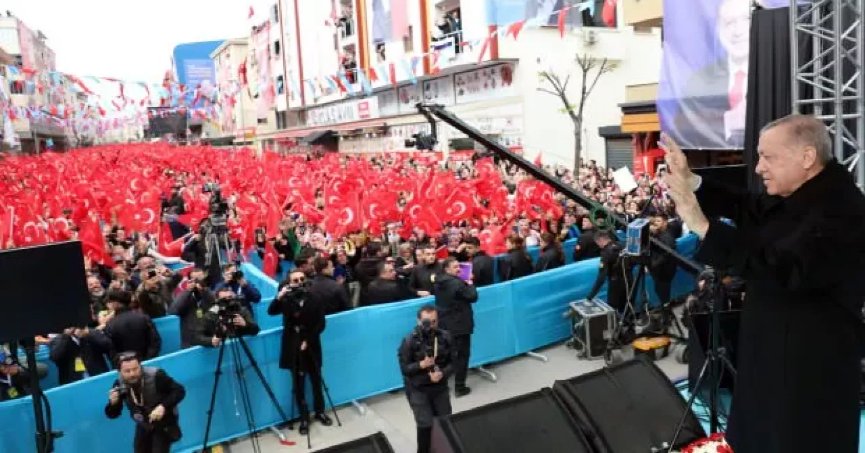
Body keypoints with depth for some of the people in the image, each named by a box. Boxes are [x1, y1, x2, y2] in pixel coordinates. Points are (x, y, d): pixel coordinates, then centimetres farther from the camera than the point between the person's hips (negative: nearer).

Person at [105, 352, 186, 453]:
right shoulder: (120, 384, -16)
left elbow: (179, 391, -22)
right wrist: (113, 403, -30)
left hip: (164, 424, -5)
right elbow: (112, 414, -7)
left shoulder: (156, 376, -29)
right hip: (144, 426, 5)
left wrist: (163, 406, -36)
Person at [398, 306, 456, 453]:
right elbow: (404, 368, -12)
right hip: (418, 389, -3)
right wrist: (421, 364, -28)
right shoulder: (410, 341, -16)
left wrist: (442, 373, -20)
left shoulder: (445, 337, -7)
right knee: (426, 425, -10)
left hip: (440, 387, 3)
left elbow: (452, 362, -2)